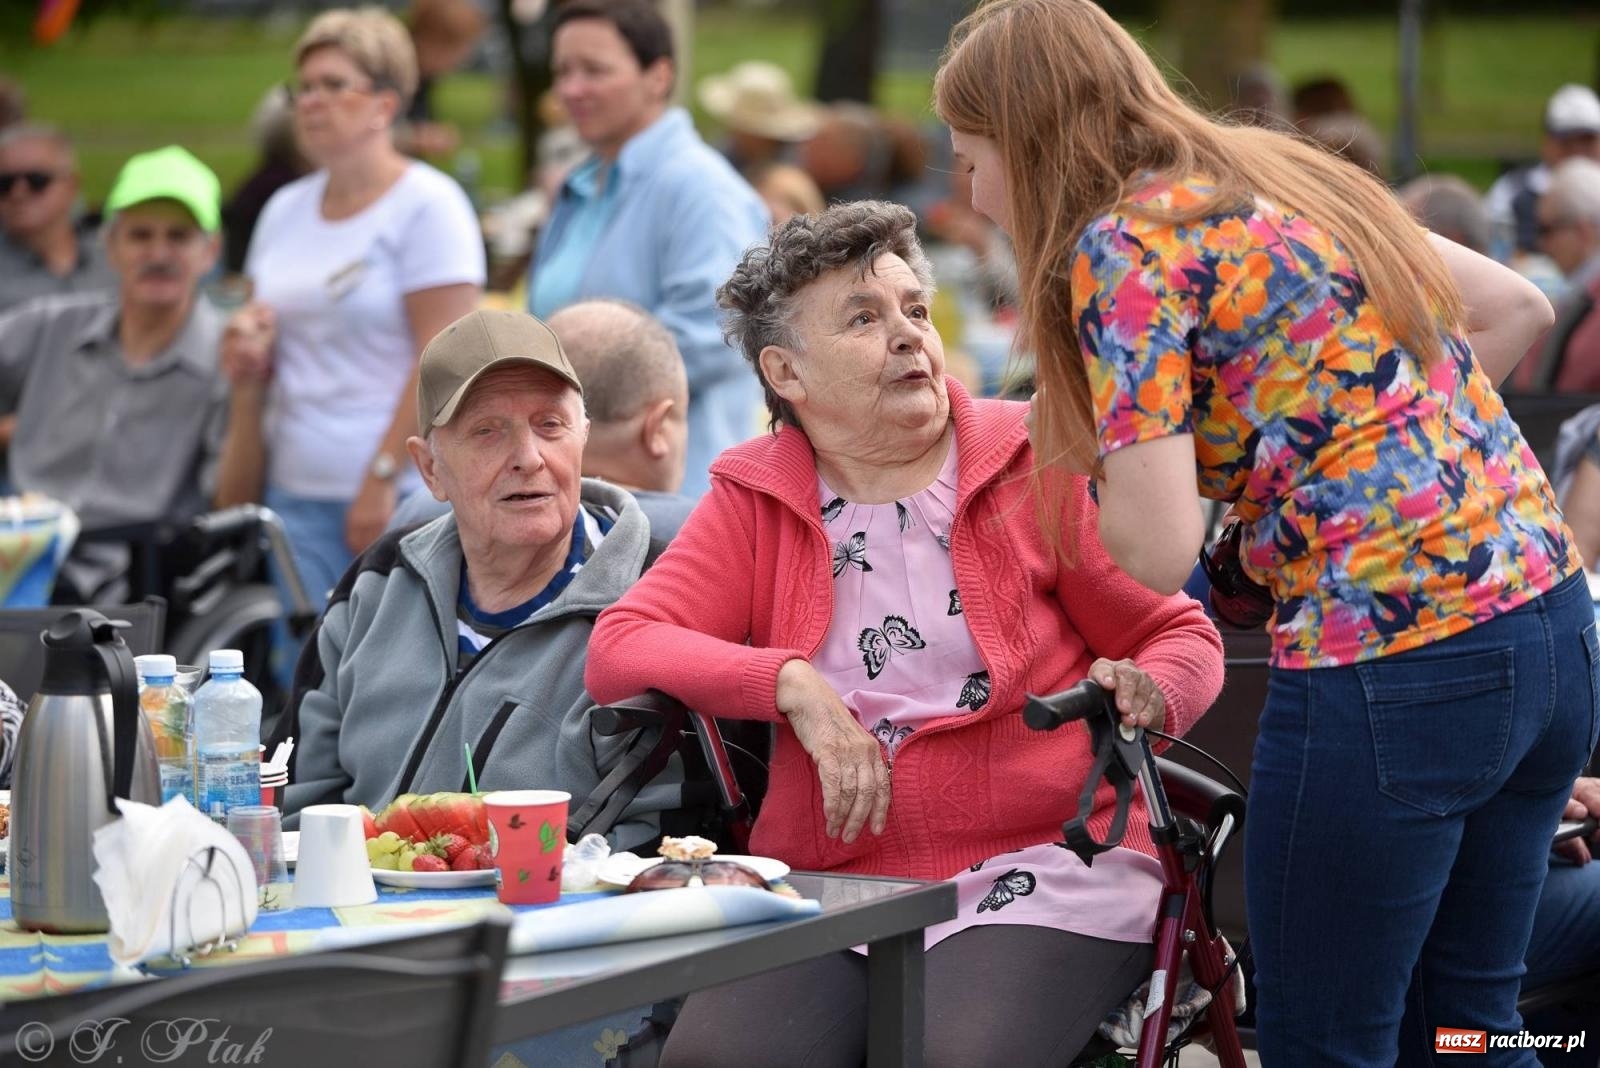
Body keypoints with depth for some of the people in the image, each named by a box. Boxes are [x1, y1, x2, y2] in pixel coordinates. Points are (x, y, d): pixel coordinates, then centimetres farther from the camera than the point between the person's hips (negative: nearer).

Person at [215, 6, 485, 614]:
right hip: (296, 490, 6)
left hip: (400, 495, -6)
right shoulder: (285, 210, 16)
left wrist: (381, 479, -17)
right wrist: (247, 359, 1)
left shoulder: (427, 205, -5)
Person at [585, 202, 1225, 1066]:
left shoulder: (1036, 462, 8)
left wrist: (1144, 696, -11)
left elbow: (1183, 637, 13)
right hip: (827, 886, 2)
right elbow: (617, 651, 0)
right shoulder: (753, 500, 12)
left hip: (1040, 869, -1)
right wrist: (793, 684, -14)